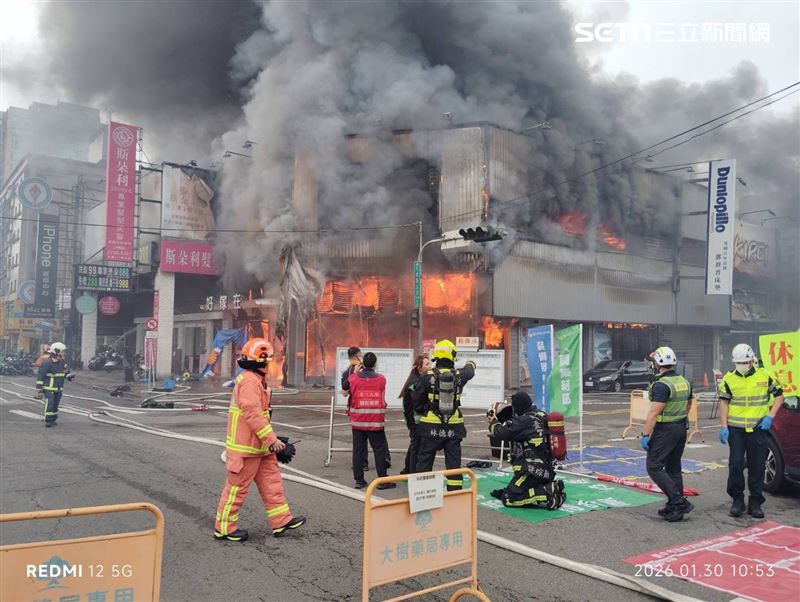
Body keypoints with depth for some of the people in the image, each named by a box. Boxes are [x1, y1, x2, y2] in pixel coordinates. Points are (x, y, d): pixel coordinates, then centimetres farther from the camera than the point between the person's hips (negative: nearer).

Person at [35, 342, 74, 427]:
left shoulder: (63, 363, 6)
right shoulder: (47, 363, -14)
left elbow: (66, 373, 18)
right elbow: (40, 377, -12)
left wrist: (70, 376, -7)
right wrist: (39, 390, -12)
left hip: (59, 389, 7)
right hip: (49, 389, -7)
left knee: (55, 405, 13)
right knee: (49, 404, -15)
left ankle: (53, 420, 24)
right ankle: (48, 421, -5)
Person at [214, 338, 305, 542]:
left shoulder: (257, 380, 15)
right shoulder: (249, 381, -20)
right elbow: (253, 414, -26)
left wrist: (271, 438, 22)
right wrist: (272, 439, -24)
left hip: (258, 445, 11)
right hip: (246, 447, -11)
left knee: (271, 480, 12)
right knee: (237, 486, 1)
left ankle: (281, 520, 18)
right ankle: (224, 528, 13)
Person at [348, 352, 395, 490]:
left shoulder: (353, 378, -4)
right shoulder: (381, 379, -5)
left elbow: (347, 394, 9)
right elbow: (383, 400, 3)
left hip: (358, 421, 2)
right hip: (376, 422, -1)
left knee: (358, 450, 8)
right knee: (380, 450, 6)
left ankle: (359, 480, 11)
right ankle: (383, 481, 8)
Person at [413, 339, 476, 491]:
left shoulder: (428, 376, -10)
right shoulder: (459, 376, -3)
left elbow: (416, 399, -3)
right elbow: (469, 371, 22)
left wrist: (422, 412, 17)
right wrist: (471, 364, 46)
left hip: (431, 426, -2)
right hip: (454, 427, 2)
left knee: (424, 461, 8)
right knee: (453, 461, 11)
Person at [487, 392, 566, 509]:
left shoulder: (525, 421, -16)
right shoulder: (540, 416, 9)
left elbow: (503, 433, -10)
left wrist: (493, 422, 9)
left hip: (533, 471, -9)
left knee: (509, 499, -8)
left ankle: (548, 493, -14)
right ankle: (552, 488, 8)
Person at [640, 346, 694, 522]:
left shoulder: (662, 385, -19)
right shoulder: (684, 382, 8)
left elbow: (654, 412, -23)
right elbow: (688, 404, 24)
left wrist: (645, 435, -20)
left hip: (665, 430, -9)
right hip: (681, 428, 9)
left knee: (654, 467, -4)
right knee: (674, 468, 14)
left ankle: (679, 502, -10)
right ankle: (674, 507, 18)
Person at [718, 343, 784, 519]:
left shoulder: (764, 376, 1)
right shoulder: (729, 379, 1)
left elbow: (779, 395, 9)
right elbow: (724, 402, 3)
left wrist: (770, 416, -3)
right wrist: (723, 427, -4)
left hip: (758, 429, 0)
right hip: (735, 429, 0)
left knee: (757, 467, 6)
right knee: (735, 464, -2)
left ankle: (755, 503, 17)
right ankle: (737, 500, 12)